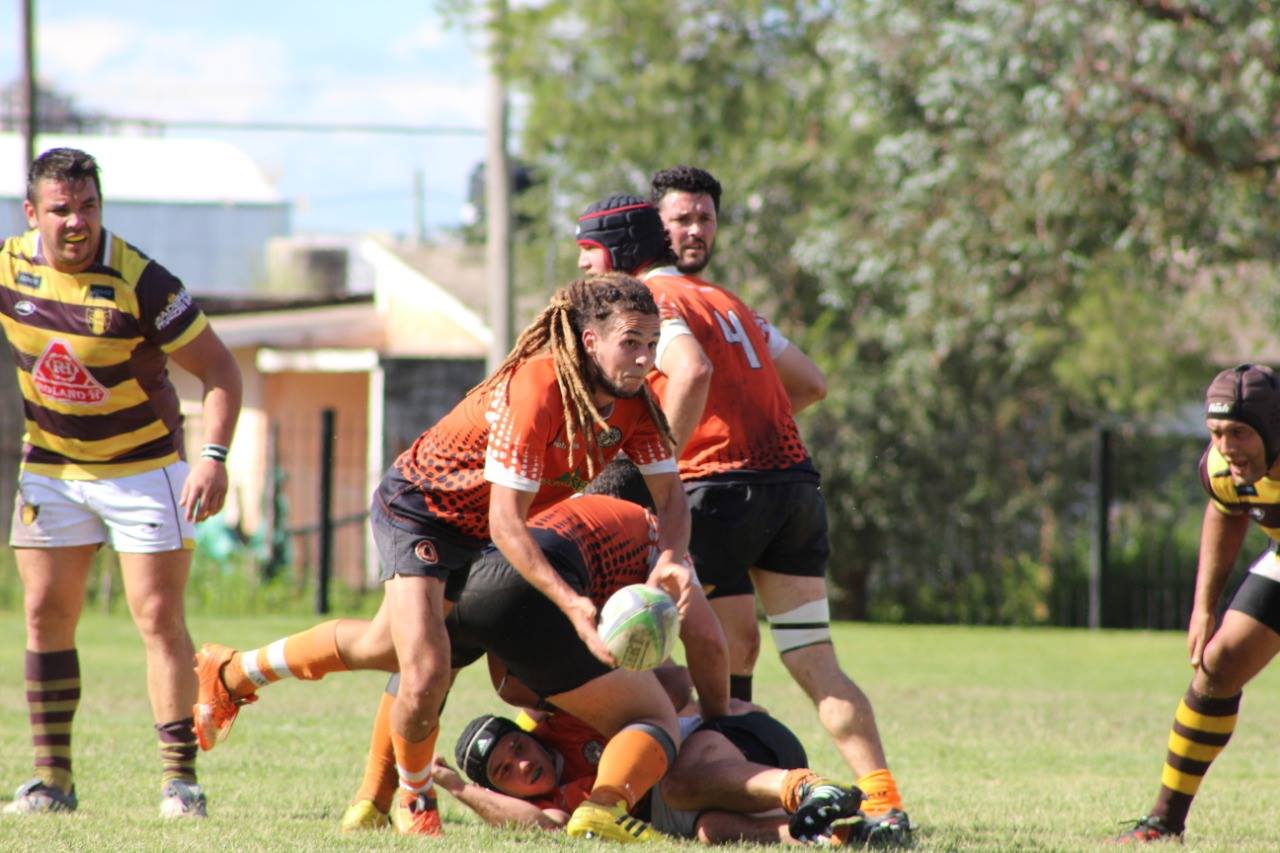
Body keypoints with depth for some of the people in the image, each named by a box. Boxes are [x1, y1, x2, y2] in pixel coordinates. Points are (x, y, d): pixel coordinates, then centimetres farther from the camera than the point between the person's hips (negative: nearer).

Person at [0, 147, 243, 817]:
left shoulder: (141, 284, -22)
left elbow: (218, 368, -16)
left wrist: (213, 455, -28)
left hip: (143, 467, -4)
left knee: (159, 618, -8)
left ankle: (179, 777, -3)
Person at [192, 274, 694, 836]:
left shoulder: (631, 400, -15)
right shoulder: (536, 389, -36)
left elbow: (669, 495, -13)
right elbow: (505, 522, -37)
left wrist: (670, 558, -35)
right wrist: (570, 603, -47)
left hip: (478, 532, 8)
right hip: (419, 509, -8)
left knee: (383, 648, 22)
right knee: (425, 675, -21)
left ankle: (232, 673, 45)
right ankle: (415, 799, 11)